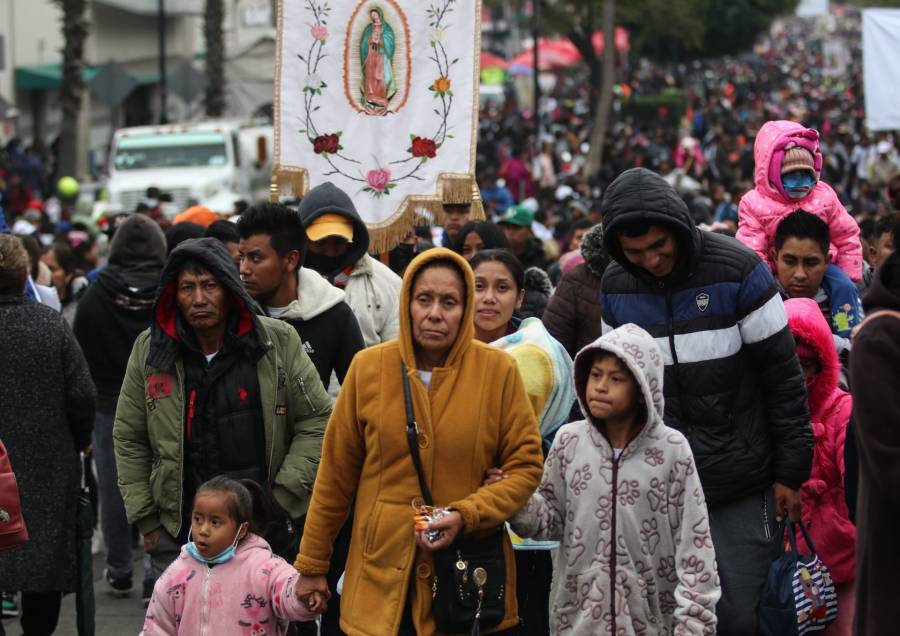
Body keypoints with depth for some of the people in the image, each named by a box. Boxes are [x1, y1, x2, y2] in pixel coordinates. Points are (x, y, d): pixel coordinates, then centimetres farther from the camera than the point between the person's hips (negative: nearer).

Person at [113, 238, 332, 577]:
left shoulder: (279, 341, -2)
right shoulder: (148, 349, 3)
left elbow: (316, 421, 2)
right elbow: (128, 440, 9)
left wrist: (284, 495, -5)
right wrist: (146, 520, 5)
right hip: (177, 535, 1)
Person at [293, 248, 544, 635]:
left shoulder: (498, 370, -4)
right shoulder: (369, 367, -1)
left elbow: (525, 466, -1)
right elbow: (337, 473, 4)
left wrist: (465, 516, -16)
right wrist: (312, 563, 7)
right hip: (383, 579, 1)